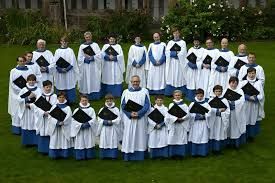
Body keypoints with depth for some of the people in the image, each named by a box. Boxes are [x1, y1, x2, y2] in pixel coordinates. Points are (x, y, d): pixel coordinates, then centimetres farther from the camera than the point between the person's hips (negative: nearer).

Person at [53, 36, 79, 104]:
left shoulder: (70, 50, 3)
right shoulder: (57, 51, 8)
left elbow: (72, 62, -3)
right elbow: (55, 62, 3)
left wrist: (67, 69, -16)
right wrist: (60, 69, -13)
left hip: (69, 72, -1)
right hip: (60, 73, 2)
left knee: (69, 85, -2)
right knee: (61, 86, 2)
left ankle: (70, 100, 4)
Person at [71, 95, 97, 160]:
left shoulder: (91, 110, 4)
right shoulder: (76, 110, 3)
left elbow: (94, 119, -3)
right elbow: (74, 120, -4)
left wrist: (88, 124, -18)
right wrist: (81, 125, -16)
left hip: (89, 130, 0)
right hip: (79, 130, 0)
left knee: (89, 142, 3)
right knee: (80, 143, 0)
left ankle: (89, 155, 12)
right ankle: (80, 156, 7)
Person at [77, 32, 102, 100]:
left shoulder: (95, 45, 5)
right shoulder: (82, 46, 6)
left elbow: (99, 55, -4)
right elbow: (79, 58, 0)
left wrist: (92, 57, -16)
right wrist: (85, 58, -16)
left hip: (94, 67, 0)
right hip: (85, 67, 0)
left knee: (95, 81, 1)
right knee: (86, 81, 0)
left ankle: (95, 95, 7)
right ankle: (87, 95, 6)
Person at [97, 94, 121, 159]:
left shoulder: (116, 109, 1)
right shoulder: (102, 109, 4)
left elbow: (118, 119, -5)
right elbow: (99, 119, 4)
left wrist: (111, 122, -18)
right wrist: (104, 122, -14)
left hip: (113, 129, -1)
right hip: (104, 129, 1)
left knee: (113, 142, 1)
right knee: (104, 142, 4)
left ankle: (113, 155, 10)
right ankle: (104, 155, 12)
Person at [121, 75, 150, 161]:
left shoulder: (144, 92, 5)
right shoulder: (126, 92, 7)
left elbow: (147, 105, -1)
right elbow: (123, 106, 2)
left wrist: (138, 113, -15)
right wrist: (130, 114, -14)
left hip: (141, 120, 0)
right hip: (128, 119, 1)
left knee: (140, 137, 1)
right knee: (128, 138, 1)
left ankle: (139, 158, 8)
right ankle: (127, 158, 7)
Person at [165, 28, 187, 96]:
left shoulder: (183, 42, 5)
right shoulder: (170, 42, 13)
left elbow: (182, 53, -7)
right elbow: (167, 52, 0)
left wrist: (172, 53, -7)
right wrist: (176, 53, -9)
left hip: (180, 63, -2)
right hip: (171, 63, 2)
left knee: (180, 77, -3)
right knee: (171, 77, 0)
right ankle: (170, 93, 3)